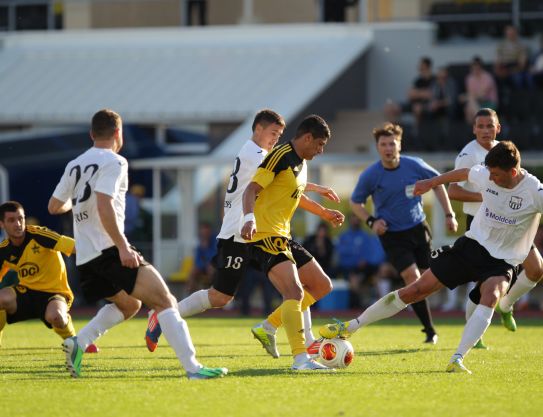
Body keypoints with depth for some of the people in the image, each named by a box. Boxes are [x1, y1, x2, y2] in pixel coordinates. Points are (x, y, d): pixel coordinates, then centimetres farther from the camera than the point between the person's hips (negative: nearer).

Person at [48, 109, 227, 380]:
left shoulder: (74, 166, 16)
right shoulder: (113, 162, -6)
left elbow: (54, 206, 24)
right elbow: (104, 206, -19)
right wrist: (123, 247, -21)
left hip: (85, 259, 8)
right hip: (110, 251, -8)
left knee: (129, 303, 28)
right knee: (165, 301, -10)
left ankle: (78, 342, 9)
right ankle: (192, 368, -23)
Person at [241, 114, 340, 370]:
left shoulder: (302, 162, 16)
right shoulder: (281, 157, -13)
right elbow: (251, 189, -21)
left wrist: (325, 212, 37)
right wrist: (249, 218, -37)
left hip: (282, 236, 10)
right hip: (265, 235, -10)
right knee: (294, 292, -23)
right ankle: (300, 359, -30)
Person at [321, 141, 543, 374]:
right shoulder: (485, 174, -8)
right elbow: (464, 173, 15)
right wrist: (432, 182, 25)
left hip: (502, 260, -3)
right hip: (472, 244, 3)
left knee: (490, 299, -36)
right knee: (415, 290, 0)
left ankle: (457, 361, -36)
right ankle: (348, 328, 11)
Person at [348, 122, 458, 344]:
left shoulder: (415, 166, -8)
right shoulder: (370, 176, -12)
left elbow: (437, 183, 9)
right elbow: (355, 202, 4)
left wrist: (449, 214, 6)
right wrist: (371, 221, -12)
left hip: (418, 227, 3)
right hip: (392, 234, -3)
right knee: (412, 277, -17)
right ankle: (430, 331, -11)